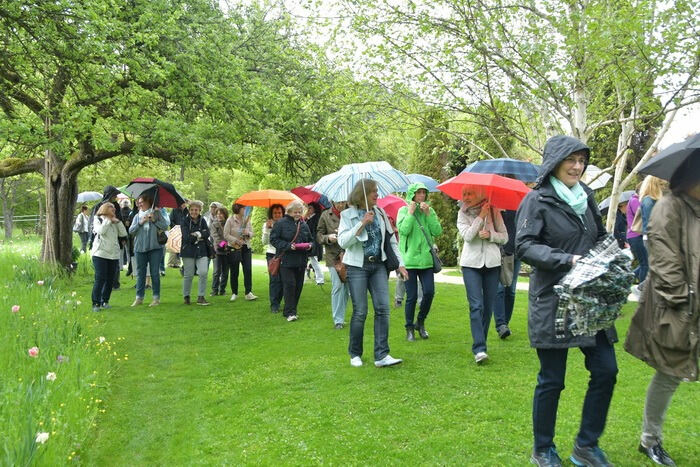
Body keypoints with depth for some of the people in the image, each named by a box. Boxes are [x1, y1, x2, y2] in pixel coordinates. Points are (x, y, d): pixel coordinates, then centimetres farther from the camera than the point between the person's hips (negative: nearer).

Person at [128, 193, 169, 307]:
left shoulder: (156, 213, 3)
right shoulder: (137, 216, 12)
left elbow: (165, 226, -5)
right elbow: (130, 230, 3)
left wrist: (154, 220, -15)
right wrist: (140, 222, -10)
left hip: (154, 248, -3)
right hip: (139, 248, 3)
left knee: (154, 273, 0)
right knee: (140, 273, 7)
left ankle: (156, 298, 8)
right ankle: (139, 298, 14)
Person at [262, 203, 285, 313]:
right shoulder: (267, 225, 5)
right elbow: (264, 242, -1)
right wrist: (267, 229, -11)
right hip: (272, 254, -1)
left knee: (283, 279, 1)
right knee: (275, 279, -9)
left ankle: (277, 302, 16)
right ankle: (274, 305, -6)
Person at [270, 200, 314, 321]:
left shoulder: (304, 225, 13)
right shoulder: (281, 223, -3)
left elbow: (311, 240, 21)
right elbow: (273, 239, -8)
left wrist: (309, 245, -3)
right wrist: (288, 246, -18)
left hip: (301, 261, 6)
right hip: (286, 260, -5)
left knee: (298, 286, 8)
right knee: (289, 284, -10)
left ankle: (293, 309, 22)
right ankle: (289, 312, -5)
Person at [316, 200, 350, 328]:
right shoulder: (326, 215, 6)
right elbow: (318, 235, 7)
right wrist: (328, 237, -13)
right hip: (334, 256, -1)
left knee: (349, 286, 3)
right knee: (337, 286, -4)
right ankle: (338, 320, 6)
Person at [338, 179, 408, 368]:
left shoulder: (380, 213, 8)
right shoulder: (348, 214, -3)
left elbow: (391, 239, 13)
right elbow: (342, 242, -15)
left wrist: (400, 264, 8)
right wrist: (362, 223, -21)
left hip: (378, 265, 4)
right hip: (357, 267, -4)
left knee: (383, 308, -6)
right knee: (360, 312, -2)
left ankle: (381, 356, -2)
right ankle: (355, 354, 17)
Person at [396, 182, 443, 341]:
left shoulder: (430, 211, 11)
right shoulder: (404, 210, 1)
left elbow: (438, 231, -2)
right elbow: (403, 230, -14)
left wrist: (428, 213, -7)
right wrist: (411, 212, -11)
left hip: (426, 259, 3)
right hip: (409, 259, -3)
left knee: (429, 292, -6)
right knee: (411, 296, 0)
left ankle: (420, 323, 18)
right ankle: (410, 329, 16)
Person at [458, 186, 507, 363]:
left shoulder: (494, 211, 3)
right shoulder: (463, 214, 2)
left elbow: (505, 237, 5)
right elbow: (467, 235, -12)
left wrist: (490, 234, -13)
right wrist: (481, 217, -13)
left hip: (492, 262, 2)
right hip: (471, 263, -2)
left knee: (488, 306, 6)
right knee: (476, 306, -11)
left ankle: (480, 344, 20)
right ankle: (479, 349, -14)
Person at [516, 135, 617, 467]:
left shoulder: (585, 196, 11)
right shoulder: (537, 200, -8)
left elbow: (600, 238, 21)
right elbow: (524, 246, -16)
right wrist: (568, 260, -25)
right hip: (552, 303, -6)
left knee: (605, 371, 7)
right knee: (552, 380, 3)